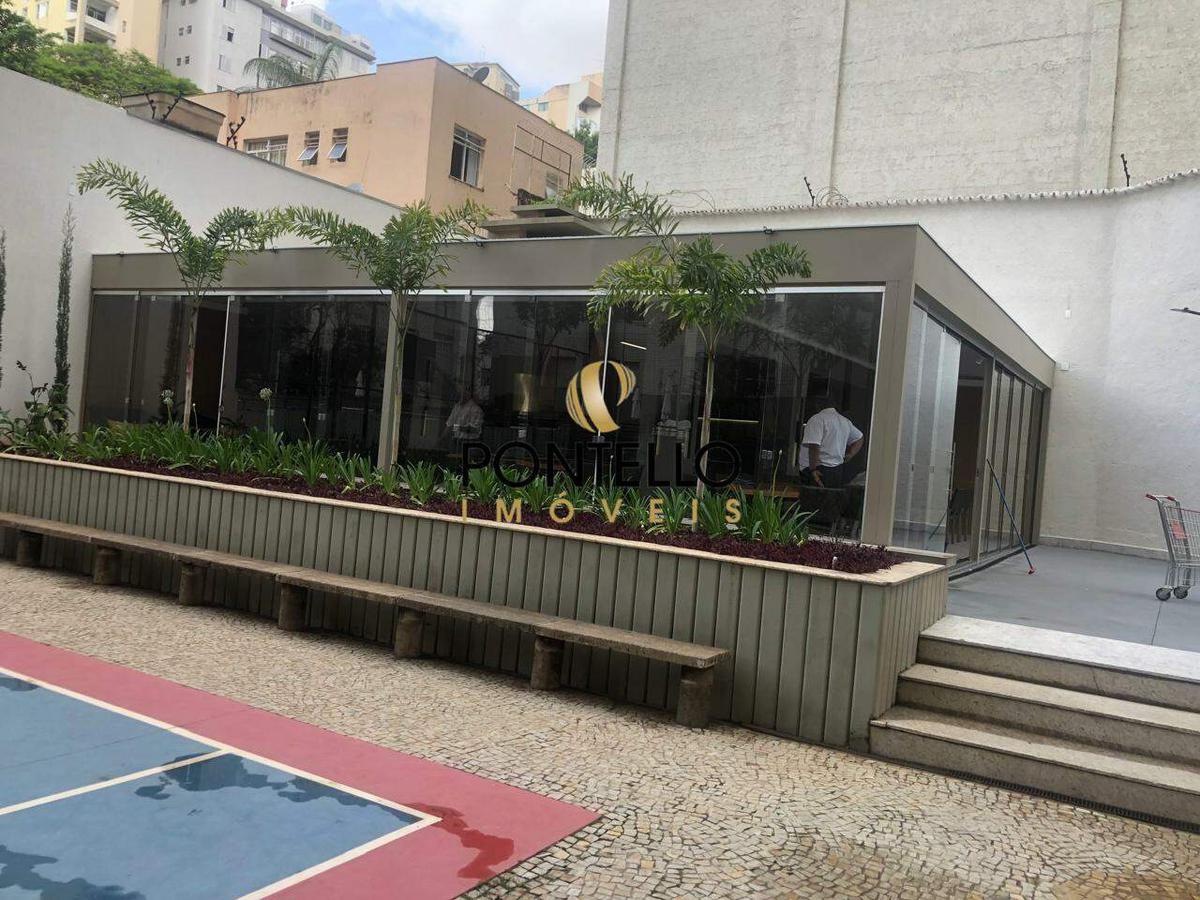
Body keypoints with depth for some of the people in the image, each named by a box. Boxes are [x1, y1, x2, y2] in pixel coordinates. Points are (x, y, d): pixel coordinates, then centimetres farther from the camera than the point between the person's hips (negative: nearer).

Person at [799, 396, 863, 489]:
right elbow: (859, 438, 29)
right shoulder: (845, 421, 16)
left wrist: (813, 469, -20)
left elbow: (814, 446, -21)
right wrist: (849, 456, 20)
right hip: (838, 472, 8)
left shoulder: (818, 419, -11)